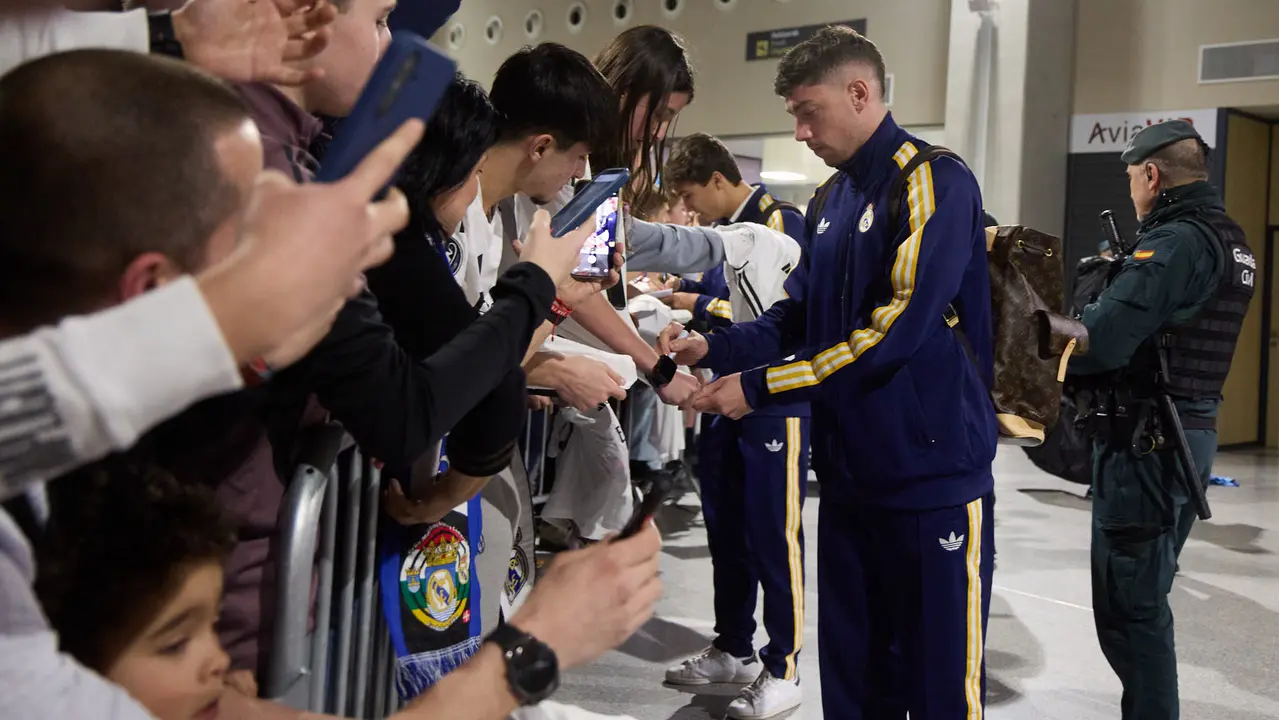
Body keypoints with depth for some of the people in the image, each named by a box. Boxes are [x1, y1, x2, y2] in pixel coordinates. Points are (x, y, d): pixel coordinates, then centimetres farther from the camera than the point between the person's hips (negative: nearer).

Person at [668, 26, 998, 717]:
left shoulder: (936, 184, -13)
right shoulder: (831, 203, 14)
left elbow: (896, 329, -22)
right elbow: (796, 317, 14)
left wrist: (758, 387, -20)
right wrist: (714, 348, -4)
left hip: (932, 473, -8)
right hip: (849, 471, 8)